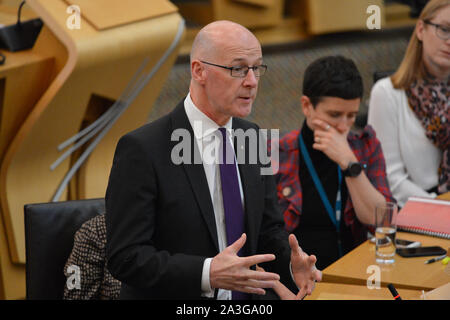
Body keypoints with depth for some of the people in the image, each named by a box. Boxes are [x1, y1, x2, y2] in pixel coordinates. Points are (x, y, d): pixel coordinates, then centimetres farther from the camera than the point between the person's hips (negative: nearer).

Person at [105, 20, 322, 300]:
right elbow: (125, 256, -21)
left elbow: (268, 230, 7)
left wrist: (292, 263, -13)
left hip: (244, 297, 6)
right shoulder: (143, 149, -18)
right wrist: (207, 273, -32)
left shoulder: (252, 138, 1)